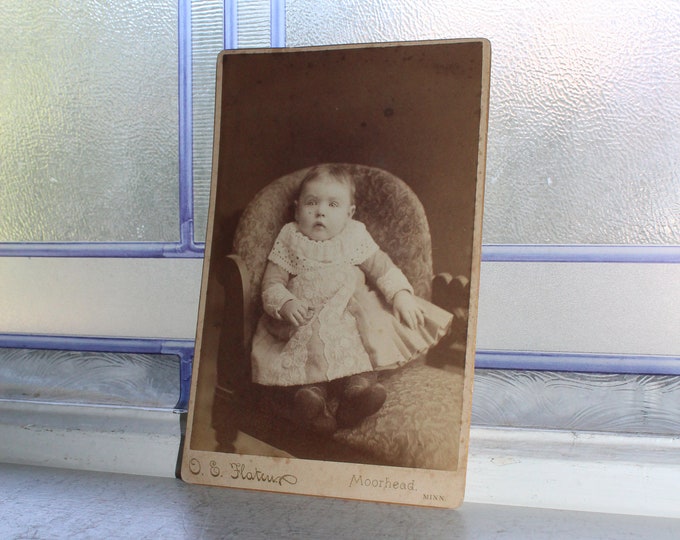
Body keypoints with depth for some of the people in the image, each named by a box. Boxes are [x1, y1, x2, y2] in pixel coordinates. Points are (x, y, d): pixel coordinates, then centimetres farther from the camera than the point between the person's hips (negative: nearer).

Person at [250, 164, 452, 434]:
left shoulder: (355, 236, 14)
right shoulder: (289, 240, 10)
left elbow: (382, 268, 12)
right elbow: (271, 283, 4)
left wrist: (401, 294, -7)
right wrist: (286, 303, -17)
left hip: (352, 314, 1)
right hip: (303, 321, -1)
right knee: (305, 351, -31)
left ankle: (358, 386, -47)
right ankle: (308, 394, -48)